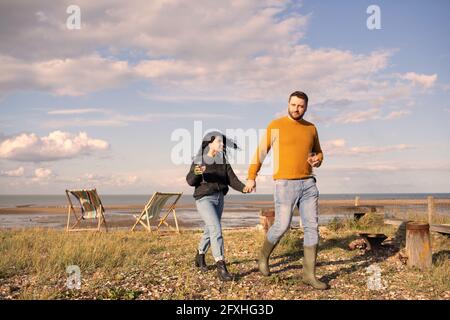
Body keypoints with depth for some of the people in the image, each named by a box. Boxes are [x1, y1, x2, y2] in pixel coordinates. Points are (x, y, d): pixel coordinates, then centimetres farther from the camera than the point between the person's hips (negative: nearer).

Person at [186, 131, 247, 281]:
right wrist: (196, 172, -36)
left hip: (219, 199, 6)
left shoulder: (223, 160, 3)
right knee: (216, 230, -20)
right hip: (204, 199, -6)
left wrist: (244, 188, -22)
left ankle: (200, 257, 42)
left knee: (210, 231, 18)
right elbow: (191, 181, -14)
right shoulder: (199, 159, -9)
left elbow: (232, 180, -3)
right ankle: (221, 267, -21)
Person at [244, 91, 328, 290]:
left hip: (308, 183, 5)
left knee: (312, 227, -1)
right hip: (285, 185, -4)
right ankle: (263, 257, 26)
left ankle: (309, 274, 6)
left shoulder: (311, 128, 11)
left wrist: (317, 160, -4)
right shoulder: (276, 126, -2)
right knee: (282, 226, -4)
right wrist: (251, 177, -2)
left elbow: (318, 153, 21)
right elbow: (261, 152, 1)